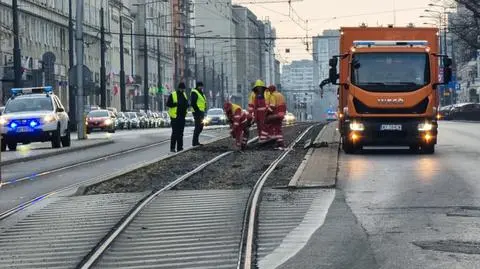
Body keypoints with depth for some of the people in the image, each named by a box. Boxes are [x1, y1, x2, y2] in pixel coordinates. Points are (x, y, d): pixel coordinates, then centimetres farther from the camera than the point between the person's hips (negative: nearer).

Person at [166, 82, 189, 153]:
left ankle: (180, 147, 13)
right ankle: (172, 147, -4)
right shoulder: (173, 95, -7)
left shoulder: (184, 95, 13)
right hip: (175, 116, -6)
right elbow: (168, 104, -11)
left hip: (182, 116, 6)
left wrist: (186, 105, -2)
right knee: (175, 132, -9)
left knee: (180, 132, 8)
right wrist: (176, 104, -23)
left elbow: (186, 103, 22)